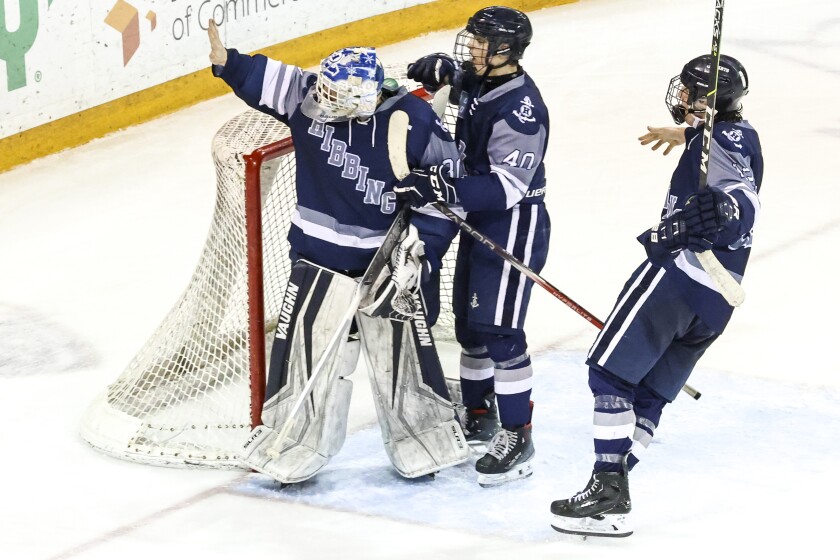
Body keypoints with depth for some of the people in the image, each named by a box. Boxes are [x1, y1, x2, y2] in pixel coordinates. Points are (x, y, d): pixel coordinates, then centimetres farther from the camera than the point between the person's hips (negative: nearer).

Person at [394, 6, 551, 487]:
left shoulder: (520, 108, -26)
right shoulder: (475, 79, 1)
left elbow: (506, 186, -31)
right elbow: (457, 73, 28)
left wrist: (446, 190, -41)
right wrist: (439, 69, 4)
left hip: (516, 224, -10)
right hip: (478, 219, 10)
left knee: (498, 328, -10)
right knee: (469, 321, 17)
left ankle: (517, 439, -4)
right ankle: (479, 418, 32)